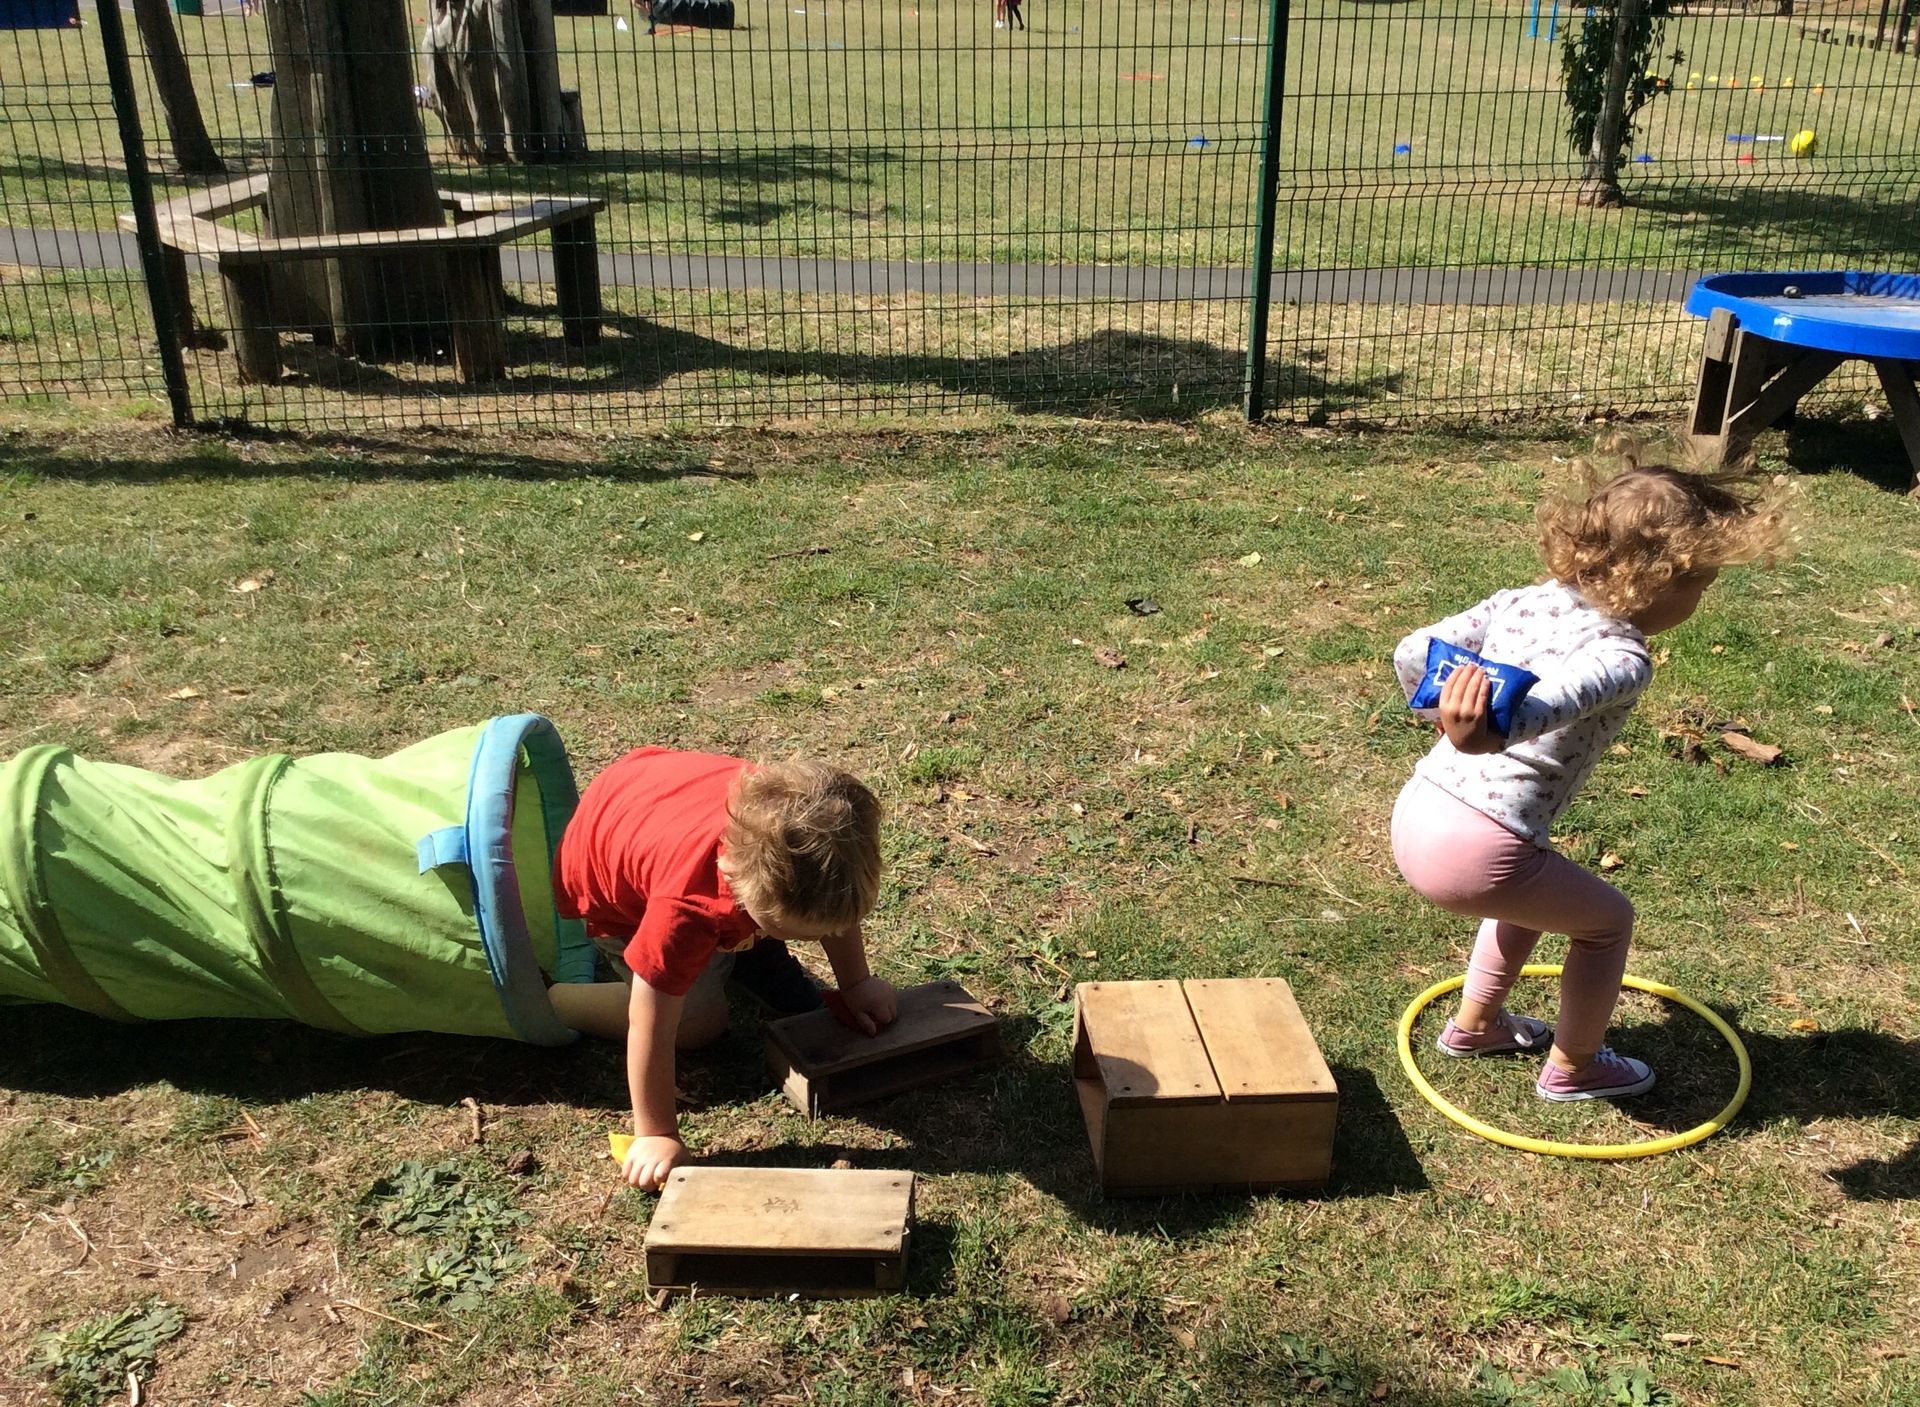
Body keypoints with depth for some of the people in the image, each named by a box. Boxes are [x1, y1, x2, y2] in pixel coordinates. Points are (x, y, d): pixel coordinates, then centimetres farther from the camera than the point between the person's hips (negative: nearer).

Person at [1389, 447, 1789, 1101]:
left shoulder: (1520, 601, 5)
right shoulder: (1623, 660, -14)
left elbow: (1412, 654, 7)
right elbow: (1545, 704, -36)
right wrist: (1478, 736, -54)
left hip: (1414, 813, 8)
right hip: (1476, 853, -7)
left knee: (1537, 887, 36)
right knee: (1608, 919, 20)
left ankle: (1474, 1023, 49)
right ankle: (1573, 1067, 35)